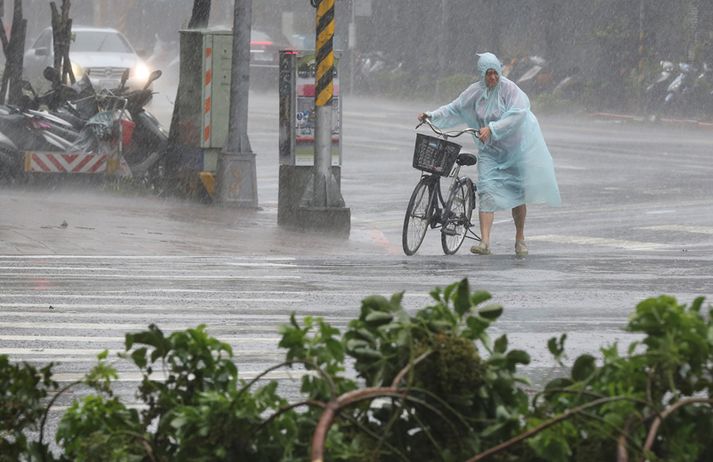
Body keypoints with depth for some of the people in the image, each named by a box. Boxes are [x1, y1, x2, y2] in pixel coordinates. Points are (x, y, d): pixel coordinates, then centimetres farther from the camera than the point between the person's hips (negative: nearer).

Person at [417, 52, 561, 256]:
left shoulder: (509, 88, -14)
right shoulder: (475, 91, -1)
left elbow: (516, 115, -24)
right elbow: (454, 109, 9)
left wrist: (492, 128, -31)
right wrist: (432, 116, 0)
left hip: (514, 147, -3)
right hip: (489, 149, 3)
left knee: (517, 193, 6)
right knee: (487, 192, -11)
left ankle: (520, 239, 22)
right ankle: (484, 242, -19)